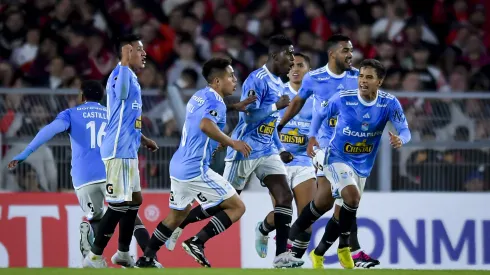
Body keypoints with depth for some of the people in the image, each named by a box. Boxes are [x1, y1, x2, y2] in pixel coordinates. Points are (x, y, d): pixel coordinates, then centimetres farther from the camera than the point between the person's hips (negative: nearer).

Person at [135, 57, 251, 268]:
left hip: (179, 165, 10)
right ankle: (197, 242, -14)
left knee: (177, 215, 25)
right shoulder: (215, 101, -13)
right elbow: (206, 125, -33)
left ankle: (146, 258, 26)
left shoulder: (199, 96, 16)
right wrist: (232, 142, -25)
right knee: (236, 207, -6)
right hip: (196, 169, -10)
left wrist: (221, 142, 31)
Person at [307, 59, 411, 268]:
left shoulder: (389, 103, -13)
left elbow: (405, 130, -18)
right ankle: (344, 246, -9)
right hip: (338, 159, -4)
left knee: (343, 213, 13)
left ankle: (319, 253, 31)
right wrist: (312, 137, -15)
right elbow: (320, 115, 0)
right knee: (352, 197, -29)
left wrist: (400, 139, -41)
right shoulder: (343, 99, -17)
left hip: (362, 165, 4)